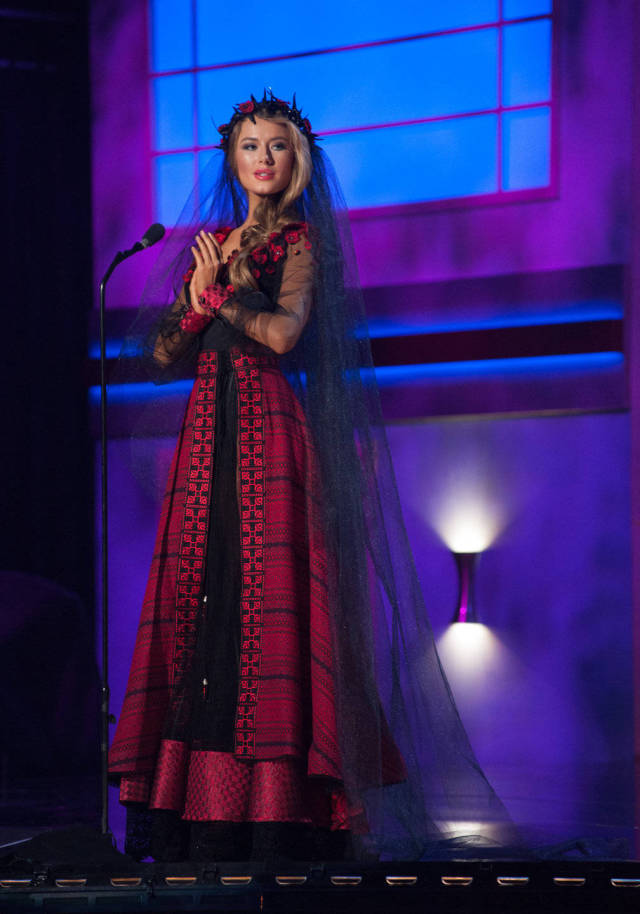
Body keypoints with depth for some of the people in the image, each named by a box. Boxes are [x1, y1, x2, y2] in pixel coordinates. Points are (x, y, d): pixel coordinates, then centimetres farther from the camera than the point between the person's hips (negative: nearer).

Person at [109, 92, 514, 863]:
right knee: (199, 593, -3)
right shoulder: (208, 244, 20)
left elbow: (284, 331, -13)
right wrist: (200, 294, -4)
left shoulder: (301, 242, 5)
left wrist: (218, 290, -1)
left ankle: (277, 815, -12)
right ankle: (205, 813, -2)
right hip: (208, 432, 5)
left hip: (271, 430, -5)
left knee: (266, 592, -12)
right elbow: (163, 358, 13)